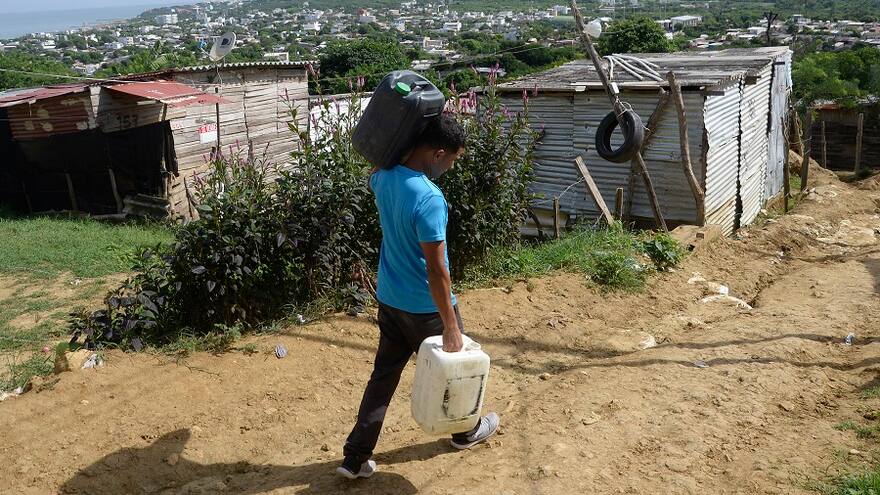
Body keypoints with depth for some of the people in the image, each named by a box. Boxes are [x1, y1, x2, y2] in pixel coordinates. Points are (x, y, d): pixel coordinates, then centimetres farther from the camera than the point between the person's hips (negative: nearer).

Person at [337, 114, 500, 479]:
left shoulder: (383, 178, -4)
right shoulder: (430, 198, -28)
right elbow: (436, 269, -27)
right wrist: (451, 324, -20)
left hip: (389, 299, 7)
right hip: (425, 307, -7)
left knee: (383, 375, 15)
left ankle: (355, 457, 18)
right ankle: (466, 431, 42)